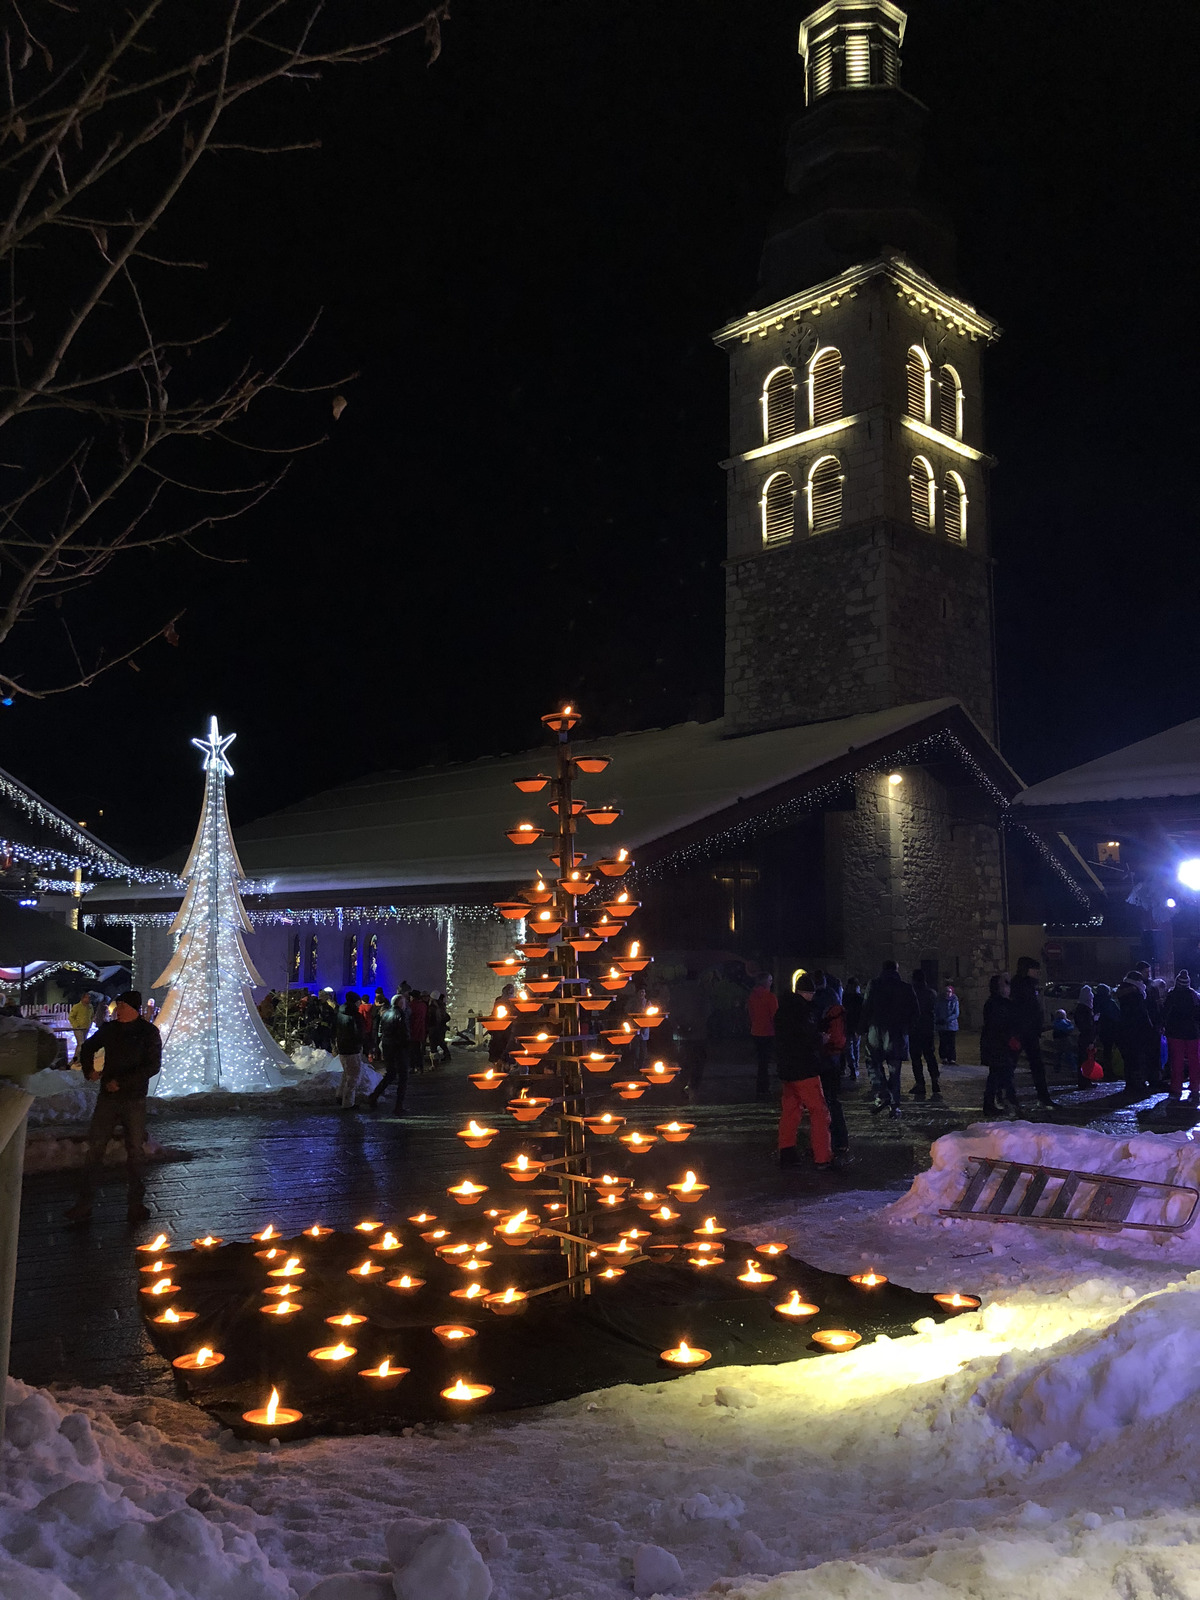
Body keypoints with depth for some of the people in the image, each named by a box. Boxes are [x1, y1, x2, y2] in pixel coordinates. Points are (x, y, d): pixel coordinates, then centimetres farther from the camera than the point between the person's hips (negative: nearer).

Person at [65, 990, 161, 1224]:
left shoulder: (148, 1032, -6)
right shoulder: (109, 1029, 5)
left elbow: (153, 1065, -12)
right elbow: (87, 1048, 23)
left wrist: (122, 1082, -18)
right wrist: (89, 1069, 6)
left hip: (134, 1100, -3)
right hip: (107, 1098, 3)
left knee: (135, 1151, 3)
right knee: (95, 1148, 1)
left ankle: (136, 1204, 12)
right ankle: (84, 1202, 7)